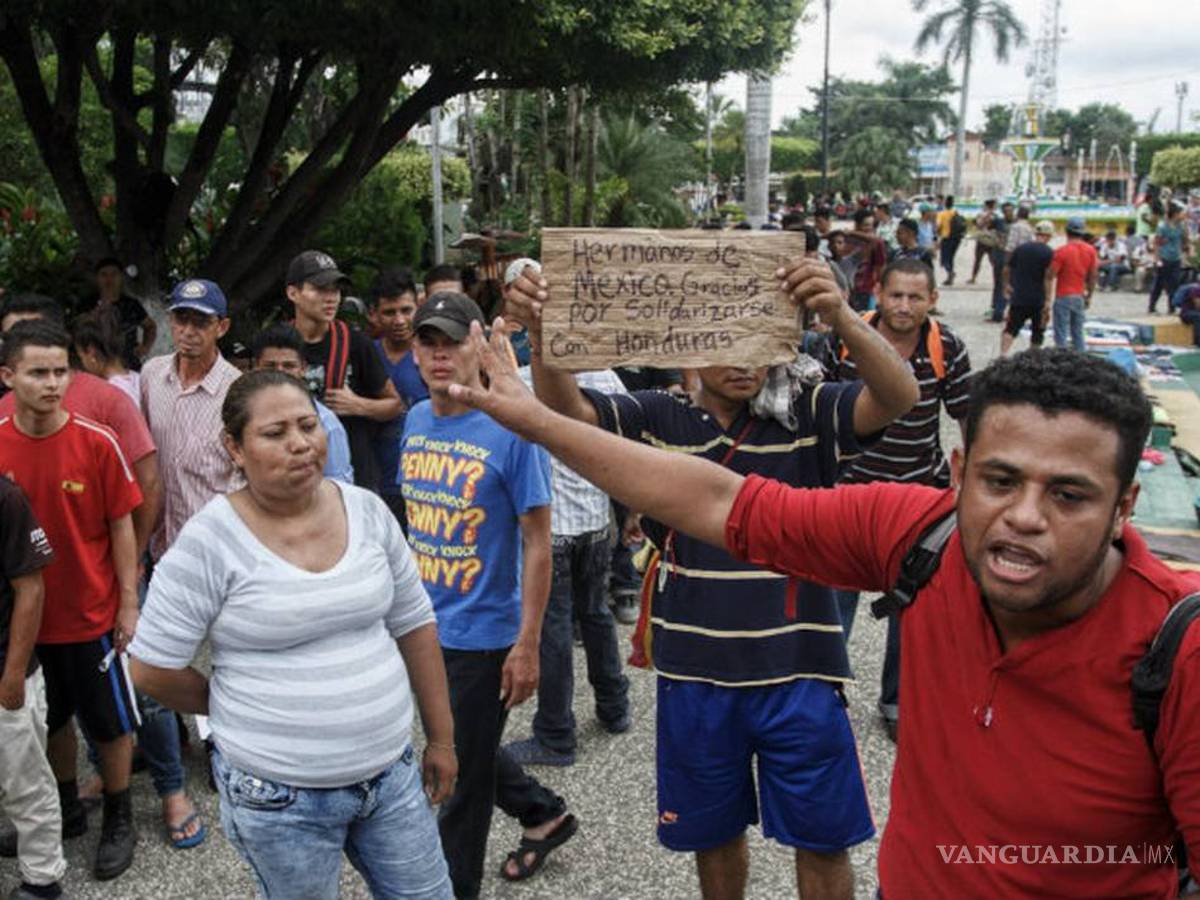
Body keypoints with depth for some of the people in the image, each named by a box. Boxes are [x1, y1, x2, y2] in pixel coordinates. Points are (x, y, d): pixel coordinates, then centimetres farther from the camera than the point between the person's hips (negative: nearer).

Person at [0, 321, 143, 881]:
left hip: (92, 613, -3)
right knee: (49, 719, 21)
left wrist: (128, 602, -7)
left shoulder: (97, 443, -14)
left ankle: (119, 820, 31)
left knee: (110, 722, 11)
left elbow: (121, 525, -8)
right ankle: (67, 809, 42)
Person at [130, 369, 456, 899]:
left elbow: (414, 627, 6)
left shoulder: (368, 511, -2)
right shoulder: (209, 542, -15)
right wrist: (237, 712, 5)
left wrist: (440, 739, 9)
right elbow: (153, 671, -9)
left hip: (392, 770, 4)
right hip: (278, 795, -4)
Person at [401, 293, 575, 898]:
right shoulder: (416, 421, 2)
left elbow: (537, 542, -15)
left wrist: (527, 643, -16)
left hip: (484, 635, -7)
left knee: (462, 777, 9)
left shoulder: (510, 428, -18)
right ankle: (543, 813, 47)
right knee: (455, 751, 23)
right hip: (425, 627, 7)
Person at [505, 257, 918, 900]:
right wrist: (543, 331, -37)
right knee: (713, 834, 21)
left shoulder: (806, 413, -7)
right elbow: (567, 410, -15)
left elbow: (898, 396, -22)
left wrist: (841, 318, -42)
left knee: (822, 840, 13)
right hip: (695, 673, 2)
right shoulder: (659, 419, -2)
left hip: (795, 671, -2)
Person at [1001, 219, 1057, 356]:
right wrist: (1048, 301, -15)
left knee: (1011, 329, 1)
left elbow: (1007, 269, 12)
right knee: (1037, 332, 14)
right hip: (1038, 299, -2)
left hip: (1018, 297, 3)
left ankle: (1003, 354, -18)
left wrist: (1007, 285, 31)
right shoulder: (1048, 252, -9)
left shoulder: (1021, 248, 4)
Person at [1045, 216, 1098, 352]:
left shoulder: (1061, 251, -12)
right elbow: (1092, 276, 8)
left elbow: (1050, 276, -15)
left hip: (1063, 297, -5)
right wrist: (1089, 296, 17)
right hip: (1079, 297, 5)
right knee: (1078, 333, 14)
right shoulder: (1091, 251, 3)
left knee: (1061, 335, -2)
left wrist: (1047, 299, -9)